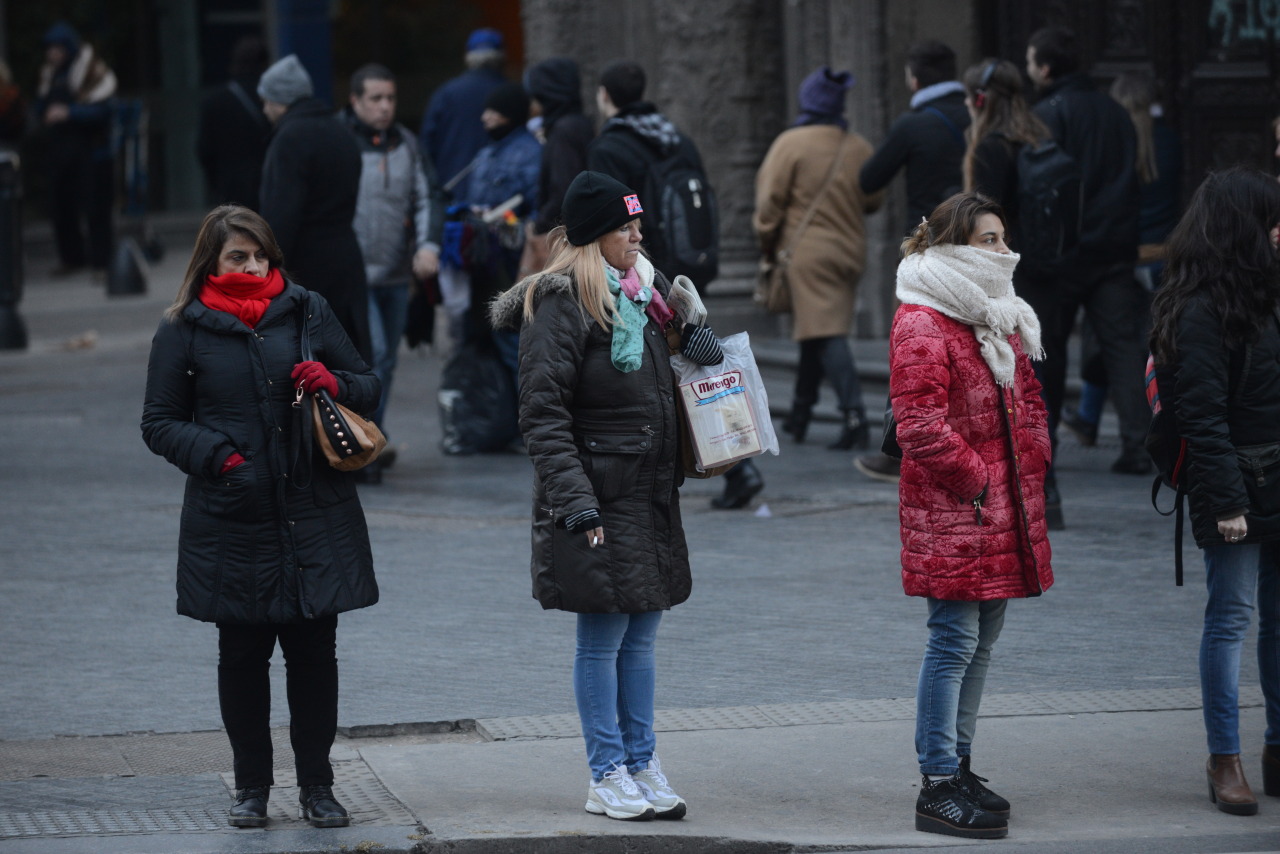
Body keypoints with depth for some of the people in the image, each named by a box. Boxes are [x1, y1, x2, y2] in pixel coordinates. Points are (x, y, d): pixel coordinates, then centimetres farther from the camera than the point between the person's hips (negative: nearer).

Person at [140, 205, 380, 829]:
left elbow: (368, 386, 16)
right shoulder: (183, 331, 5)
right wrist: (216, 455, -11)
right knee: (242, 655, 4)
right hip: (233, 522, -1)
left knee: (314, 653, 3)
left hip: (316, 517, 1)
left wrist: (334, 383, -7)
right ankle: (251, 786, 16)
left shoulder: (307, 313, 10)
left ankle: (316, 785, 14)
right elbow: (159, 424, 6)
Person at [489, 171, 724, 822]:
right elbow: (543, 414, -16)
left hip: (650, 497, 8)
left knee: (640, 634, 11)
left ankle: (642, 767, 18)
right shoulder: (560, 304, -11)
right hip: (598, 497, -8)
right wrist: (575, 501, -22)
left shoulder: (645, 292, 14)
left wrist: (694, 340, 7)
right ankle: (608, 778, 4)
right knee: (603, 637, -2)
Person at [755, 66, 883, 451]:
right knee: (818, 334, 16)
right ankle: (799, 415, 25)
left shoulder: (790, 144, -9)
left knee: (826, 335, -10)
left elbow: (770, 200, -8)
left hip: (806, 249, -6)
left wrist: (767, 243, 6)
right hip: (849, 251, 6)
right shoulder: (859, 148, 4)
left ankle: (854, 415, -24)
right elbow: (874, 199, 11)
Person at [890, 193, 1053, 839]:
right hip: (951, 513, -9)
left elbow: (1027, 400, 25)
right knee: (955, 639, -9)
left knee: (981, 640, 13)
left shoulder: (999, 319, 17)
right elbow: (920, 424, -19)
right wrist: (976, 479, -15)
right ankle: (938, 786, -6)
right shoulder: (921, 325, -13)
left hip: (1003, 507, 9)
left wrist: (1034, 465, 11)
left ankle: (958, 766, 23)